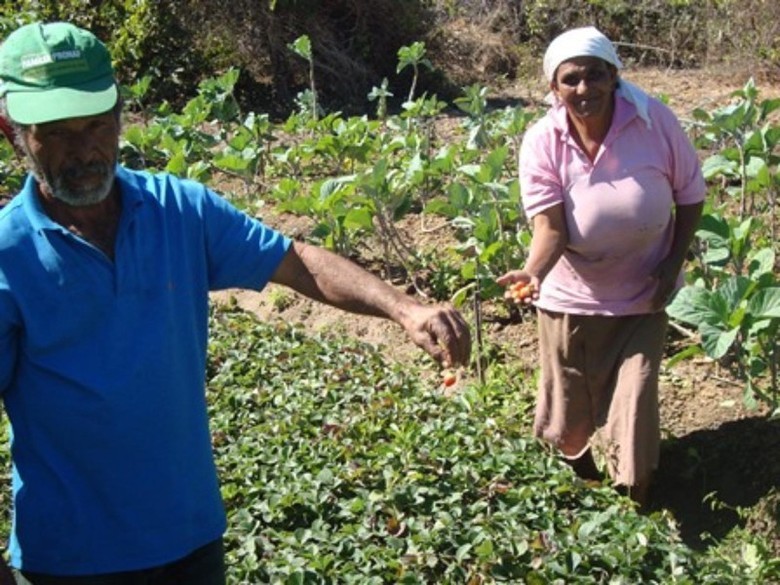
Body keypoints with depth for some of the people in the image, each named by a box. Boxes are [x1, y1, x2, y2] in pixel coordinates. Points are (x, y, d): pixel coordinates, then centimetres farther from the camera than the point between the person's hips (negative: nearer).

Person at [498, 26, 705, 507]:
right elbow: (549, 223, -26)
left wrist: (675, 261, -13)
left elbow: (690, 195, -5)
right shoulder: (543, 141, -18)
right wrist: (533, 272, -45)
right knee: (571, 404, 14)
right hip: (570, 296, 1)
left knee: (634, 405, 1)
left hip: (642, 296, 0)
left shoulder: (654, 121, -17)